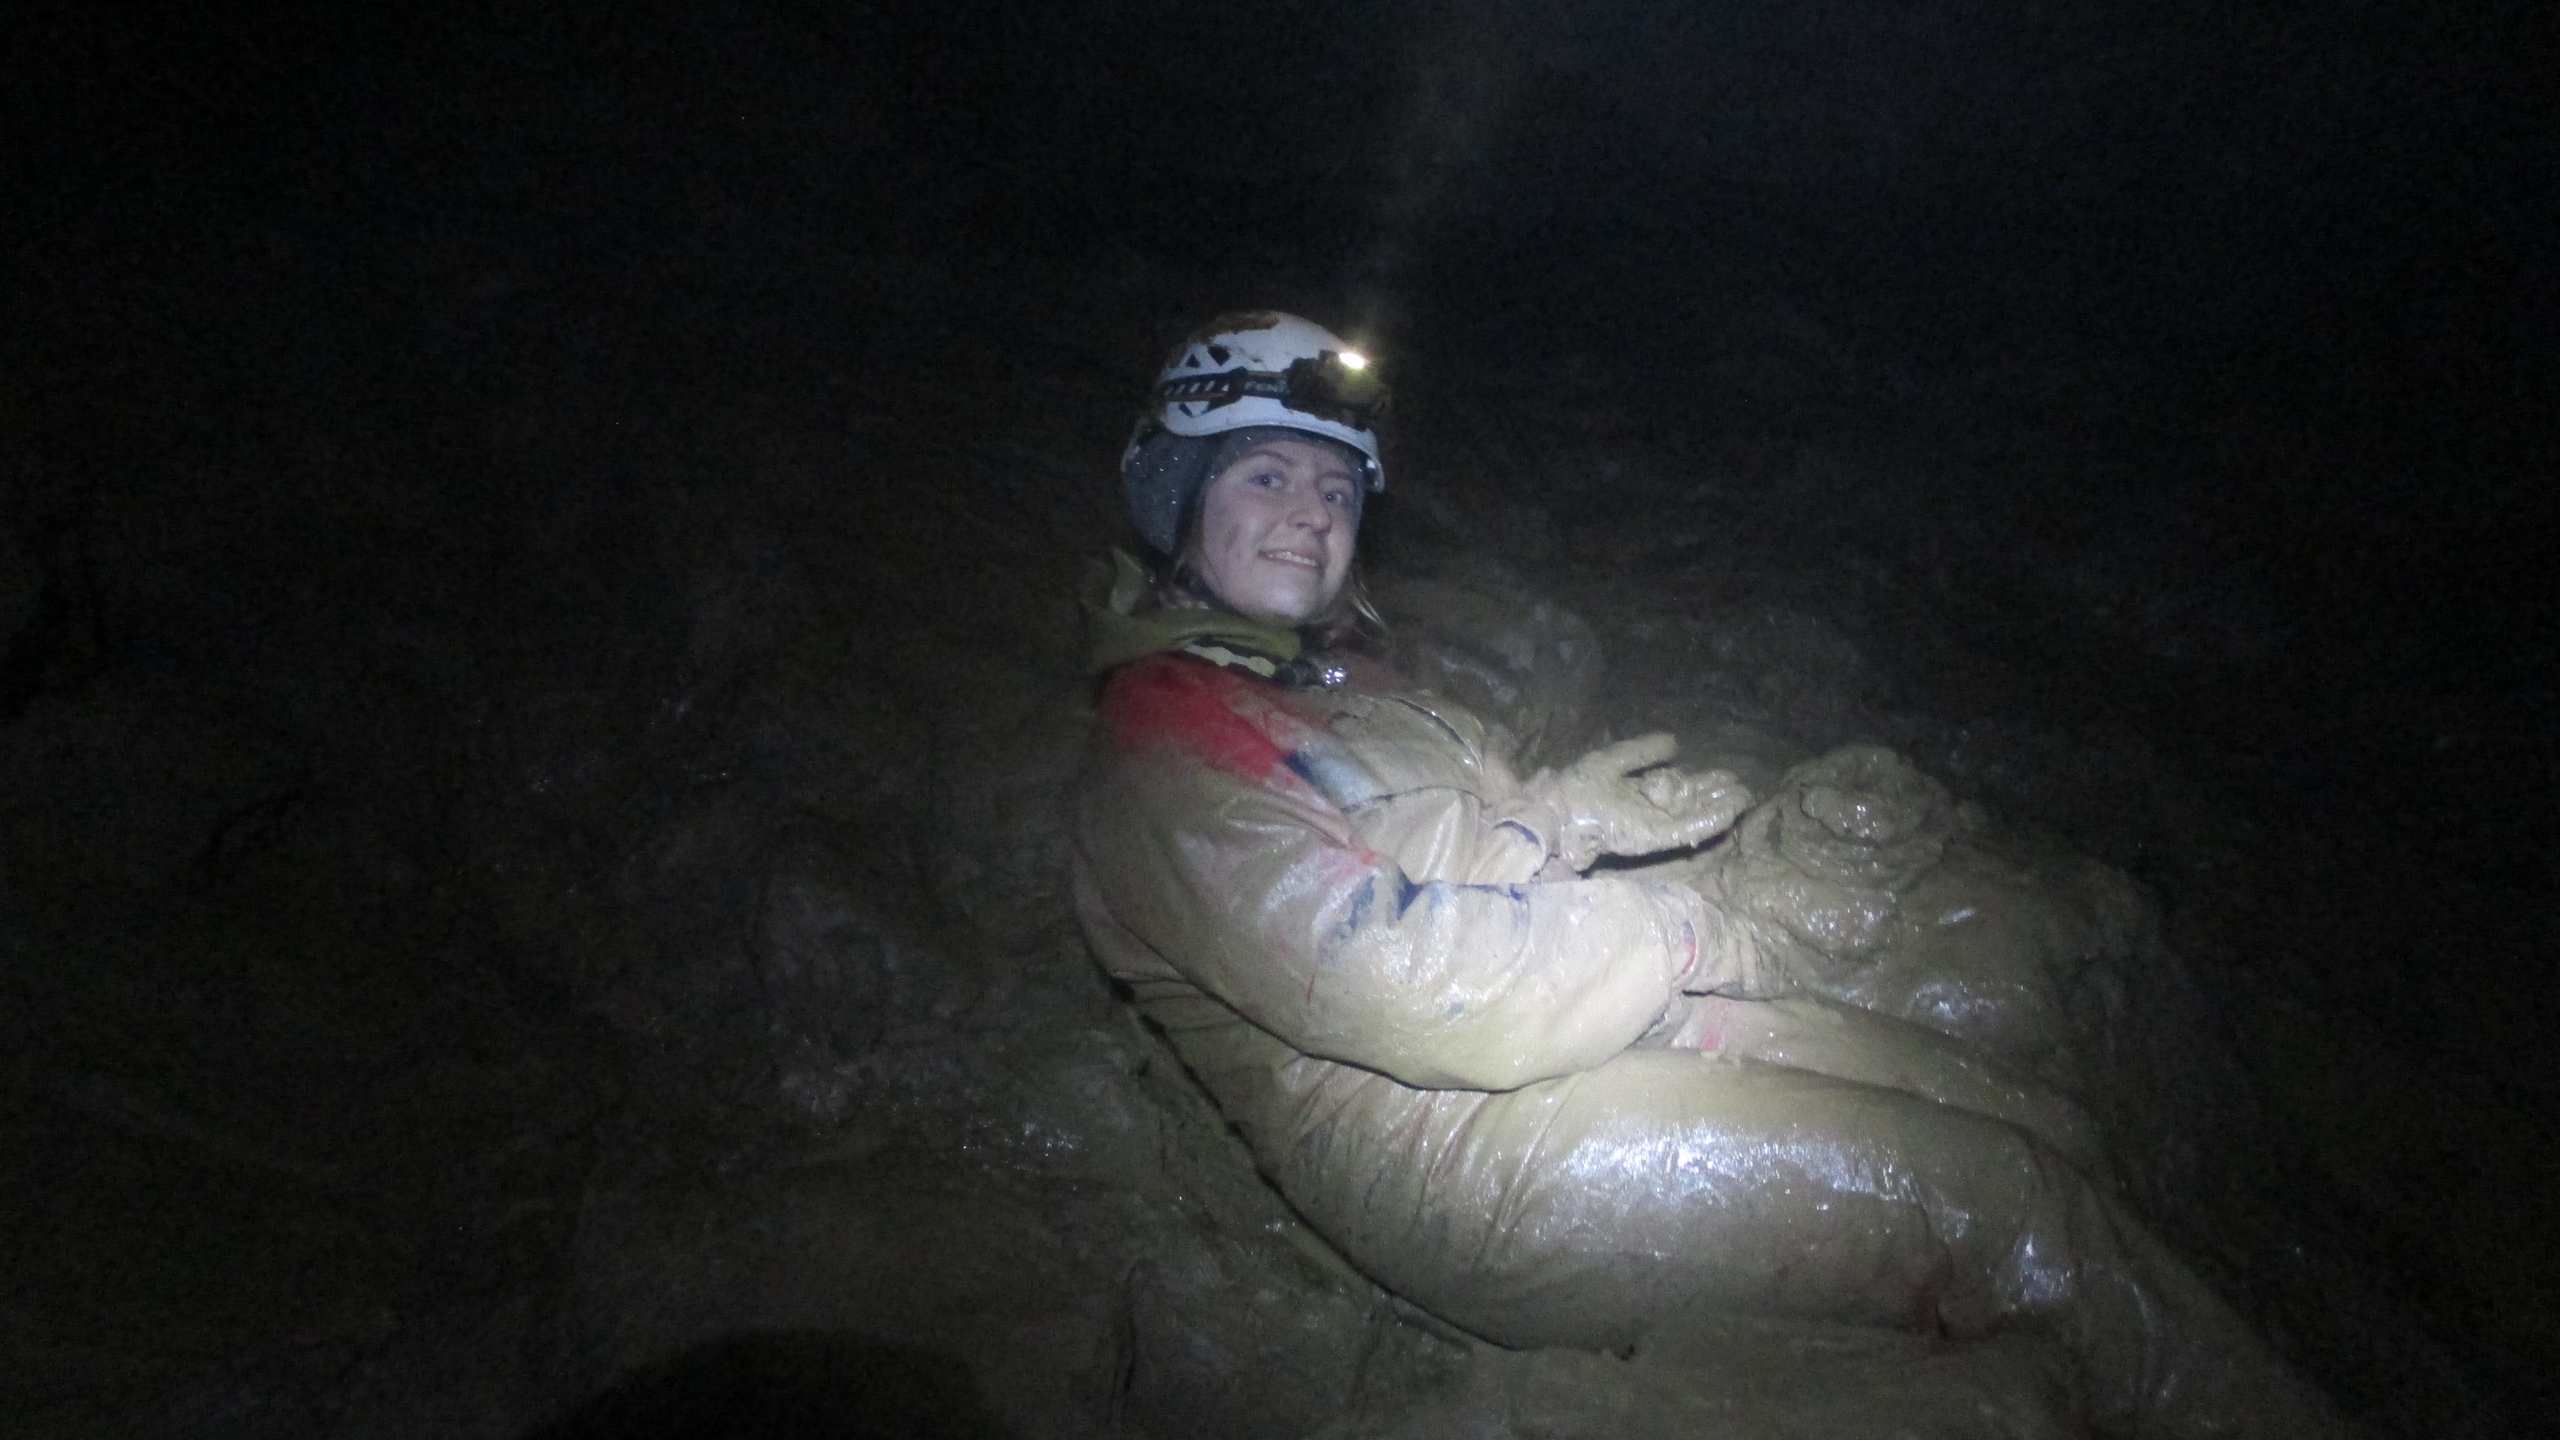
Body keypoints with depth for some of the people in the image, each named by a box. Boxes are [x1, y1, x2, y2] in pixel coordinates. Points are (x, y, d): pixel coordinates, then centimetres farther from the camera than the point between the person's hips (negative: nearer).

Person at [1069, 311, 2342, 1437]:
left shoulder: (1337, 676, 20)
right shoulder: (1161, 762, -12)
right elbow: (1400, 984, -21)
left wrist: (1555, 816, -4)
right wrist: (1688, 938, -12)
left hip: (1612, 1014, 10)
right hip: (1456, 1145, -9)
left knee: (2048, 1138, 2)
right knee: (2009, 1208, -14)